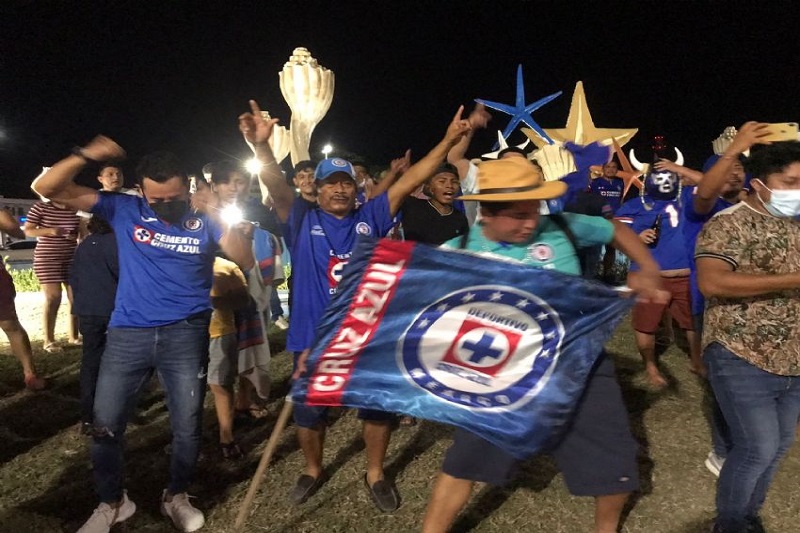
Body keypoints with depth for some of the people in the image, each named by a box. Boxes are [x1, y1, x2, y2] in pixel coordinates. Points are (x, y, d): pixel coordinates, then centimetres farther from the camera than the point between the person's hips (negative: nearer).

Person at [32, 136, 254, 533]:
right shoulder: (124, 210, 0)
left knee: (187, 425, 9)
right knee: (105, 425, 11)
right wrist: (85, 156, -19)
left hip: (186, 336, -1)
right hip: (127, 334, 1)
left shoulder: (203, 219, -1)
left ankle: (177, 497, 34)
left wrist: (219, 216, -21)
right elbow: (46, 189, -2)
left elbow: (245, 261, -10)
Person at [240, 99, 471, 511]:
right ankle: (312, 471, 43)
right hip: (314, 337, 0)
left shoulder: (370, 217, 2)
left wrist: (447, 142, -8)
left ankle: (375, 475, 37)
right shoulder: (303, 221, -2)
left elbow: (407, 183, -2)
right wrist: (261, 146, -36)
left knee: (378, 406, 12)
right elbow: (277, 186, -17)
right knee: (309, 410, 16)